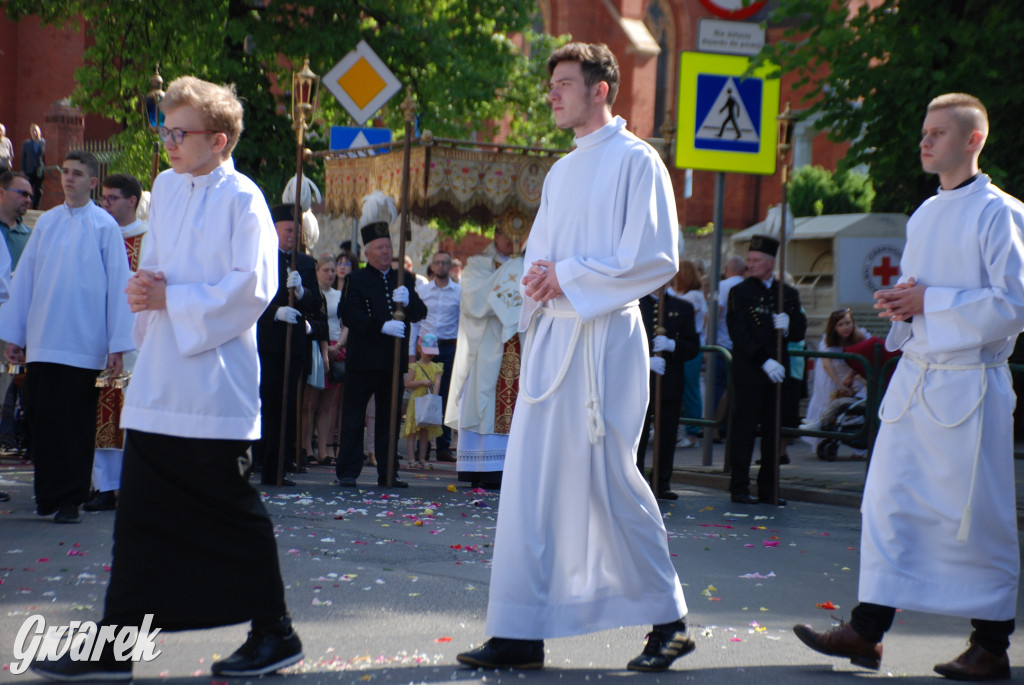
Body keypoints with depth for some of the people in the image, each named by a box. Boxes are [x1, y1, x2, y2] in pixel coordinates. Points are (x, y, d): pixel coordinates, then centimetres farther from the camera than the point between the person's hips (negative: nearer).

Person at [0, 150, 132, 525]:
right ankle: (47, 494, 13)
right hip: (40, 342, 3)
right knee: (40, 420, 3)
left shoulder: (105, 226, 0)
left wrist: (118, 345, -6)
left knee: (75, 425, 0)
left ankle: (69, 500, 6)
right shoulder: (46, 223, 11)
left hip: (82, 345, -3)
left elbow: (118, 285, -2)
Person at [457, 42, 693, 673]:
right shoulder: (561, 172, 19)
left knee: (607, 478, -5)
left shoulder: (636, 161, -4)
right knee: (530, 480, 3)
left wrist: (570, 275, -13)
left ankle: (668, 621, 10)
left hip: (603, 339, -7)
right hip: (551, 336, 8)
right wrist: (540, 274, 0)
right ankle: (522, 633, 6)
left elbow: (658, 258, -11)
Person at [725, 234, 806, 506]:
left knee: (774, 431, 5)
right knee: (744, 430, -2)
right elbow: (739, 335, -8)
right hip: (749, 372, -4)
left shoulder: (789, 294, 13)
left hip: (778, 371, 4)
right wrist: (764, 361, -16)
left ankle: (768, 489, 11)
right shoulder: (740, 292, 0)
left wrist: (787, 327, -12)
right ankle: (739, 488, 3)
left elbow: (800, 332, 12)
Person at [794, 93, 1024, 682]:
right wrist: (901, 304, 5)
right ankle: (867, 631, 7)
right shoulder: (924, 216, 17)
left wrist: (931, 302, -15)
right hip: (914, 377, 7)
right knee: (890, 500, 4)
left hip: (969, 383, -7)